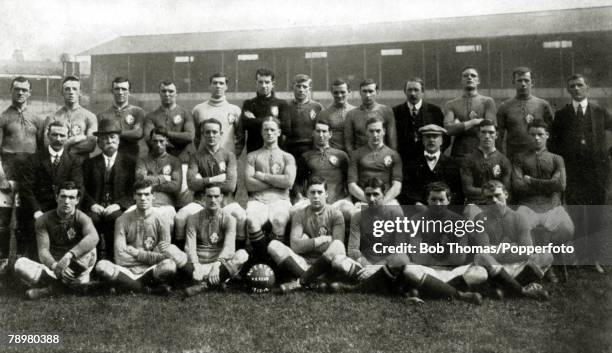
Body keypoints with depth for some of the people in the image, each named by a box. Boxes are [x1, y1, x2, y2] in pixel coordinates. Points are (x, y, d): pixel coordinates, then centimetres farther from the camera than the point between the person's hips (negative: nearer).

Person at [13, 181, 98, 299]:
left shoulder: (82, 218, -7)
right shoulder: (44, 220, 0)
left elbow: (93, 238, -31)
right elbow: (43, 250, -10)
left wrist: (68, 256, -44)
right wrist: (55, 266, -33)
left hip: (77, 269, -1)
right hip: (51, 268, 2)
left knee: (89, 251, -31)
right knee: (20, 264, -22)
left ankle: (52, 287, -21)